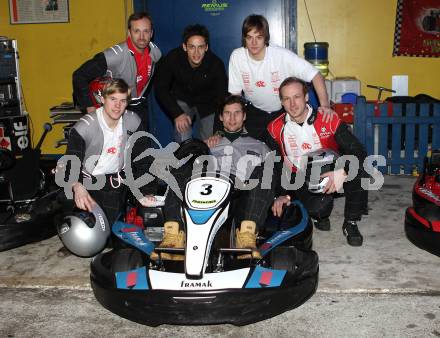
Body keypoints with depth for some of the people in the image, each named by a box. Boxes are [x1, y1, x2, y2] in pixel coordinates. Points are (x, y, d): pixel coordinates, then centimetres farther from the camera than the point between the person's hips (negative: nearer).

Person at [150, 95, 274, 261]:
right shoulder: (210, 143, 34)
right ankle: (173, 235, -37)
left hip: (240, 200, -1)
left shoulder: (258, 146, 31)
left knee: (262, 171, -27)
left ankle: (247, 235, -43)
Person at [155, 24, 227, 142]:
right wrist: (177, 114, -25)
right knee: (183, 139, -17)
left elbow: (222, 96, -20)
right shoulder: (172, 59, -25)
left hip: (207, 103, 1)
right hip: (182, 101, -1)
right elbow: (161, 89, -14)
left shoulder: (216, 64, -25)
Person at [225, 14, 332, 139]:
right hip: (255, 112, 2)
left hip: (285, 110, -1)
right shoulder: (236, 56, -16)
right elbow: (235, 93, -8)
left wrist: (325, 105, -35)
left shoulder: (282, 55, -24)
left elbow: (315, 75, -22)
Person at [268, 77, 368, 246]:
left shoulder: (328, 120, -11)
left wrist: (342, 172, -36)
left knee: (358, 168, -31)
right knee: (318, 207, -33)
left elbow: (358, 151, -17)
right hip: (301, 180, -1)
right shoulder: (276, 128, -5)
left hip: (332, 174, 1)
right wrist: (281, 194, -10)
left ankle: (350, 223, -10)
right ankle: (320, 216, 9)